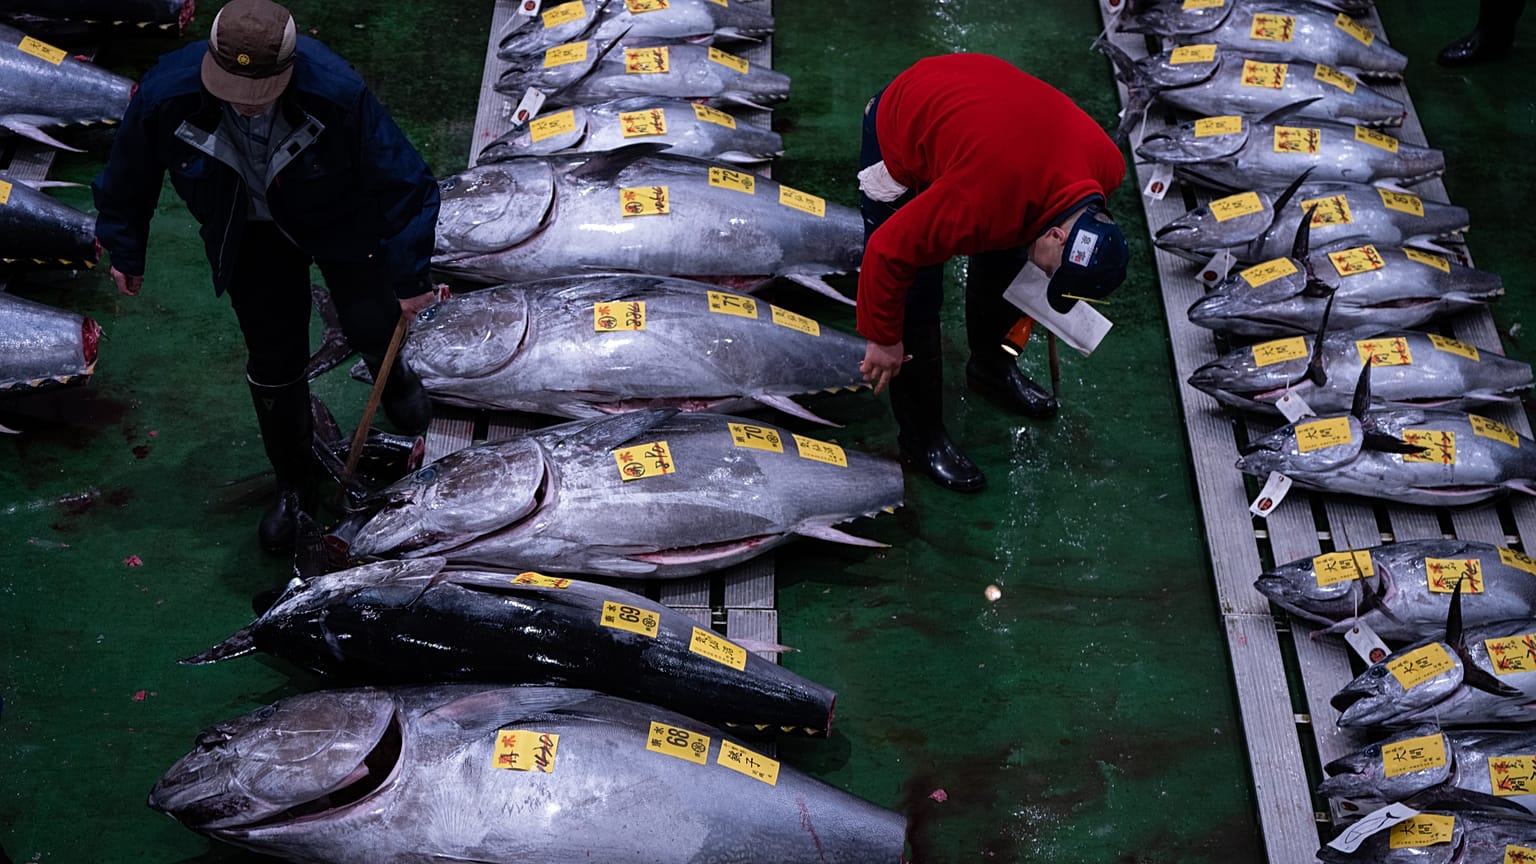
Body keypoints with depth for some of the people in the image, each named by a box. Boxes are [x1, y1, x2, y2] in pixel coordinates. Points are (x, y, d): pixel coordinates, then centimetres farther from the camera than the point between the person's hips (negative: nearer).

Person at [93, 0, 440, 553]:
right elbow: (128, 180, -10)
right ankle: (292, 486, 30)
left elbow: (404, 182, -25)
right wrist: (125, 253, 4)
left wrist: (410, 277, -21)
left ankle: (390, 373, 34)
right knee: (272, 367, 6)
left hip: (339, 222, -1)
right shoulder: (166, 95, -32)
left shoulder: (336, 93, -38)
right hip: (252, 238, 1)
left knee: (372, 330, -9)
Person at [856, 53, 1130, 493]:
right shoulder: (980, 206, -42)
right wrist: (883, 340, -17)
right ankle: (922, 435, 11)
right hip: (898, 133, -6)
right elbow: (889, 252, -30)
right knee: (915, 298, -6)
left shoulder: (1107, 164, -21)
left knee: (1006, 258, 14)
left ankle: (991, 367, 42)